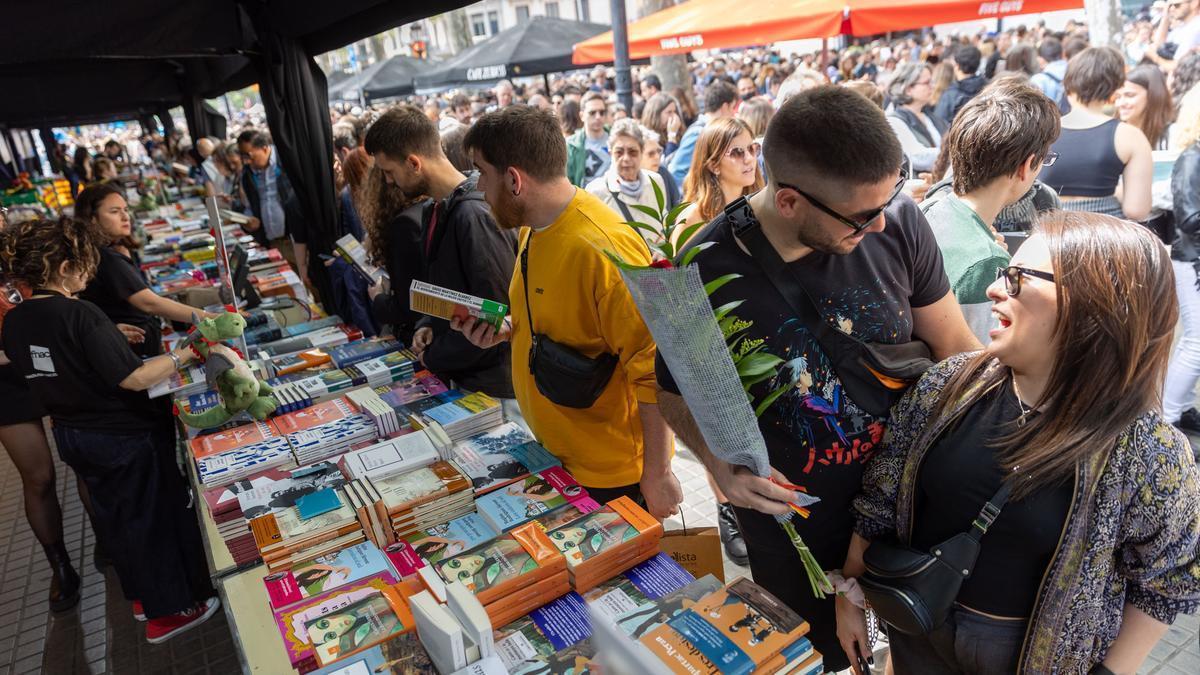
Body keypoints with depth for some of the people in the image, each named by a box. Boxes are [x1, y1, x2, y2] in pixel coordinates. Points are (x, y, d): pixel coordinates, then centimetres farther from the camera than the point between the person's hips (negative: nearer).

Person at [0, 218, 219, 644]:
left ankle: (141, 595, 40)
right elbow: (133, 378, -29)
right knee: (154, 517, 8)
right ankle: (169, 612, 21)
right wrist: (184, 356, -22)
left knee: (113, 516, 23)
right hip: (127, 436, -8)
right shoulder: (81, 314, -26)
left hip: (72, 437, 8)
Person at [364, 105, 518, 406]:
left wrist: (435, 357, -12)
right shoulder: (440, 210, 6)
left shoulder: (476, 215, -23)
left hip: (494, 388, -8)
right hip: (459, 377, 9)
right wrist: (429, 325, 1)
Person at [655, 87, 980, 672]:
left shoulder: (898, 221, -17)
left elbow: (955, 348, -2)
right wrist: (717, 461, -24)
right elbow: (678, 393, -7)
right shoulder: (702, 271, -25)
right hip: (794, 536, -2)